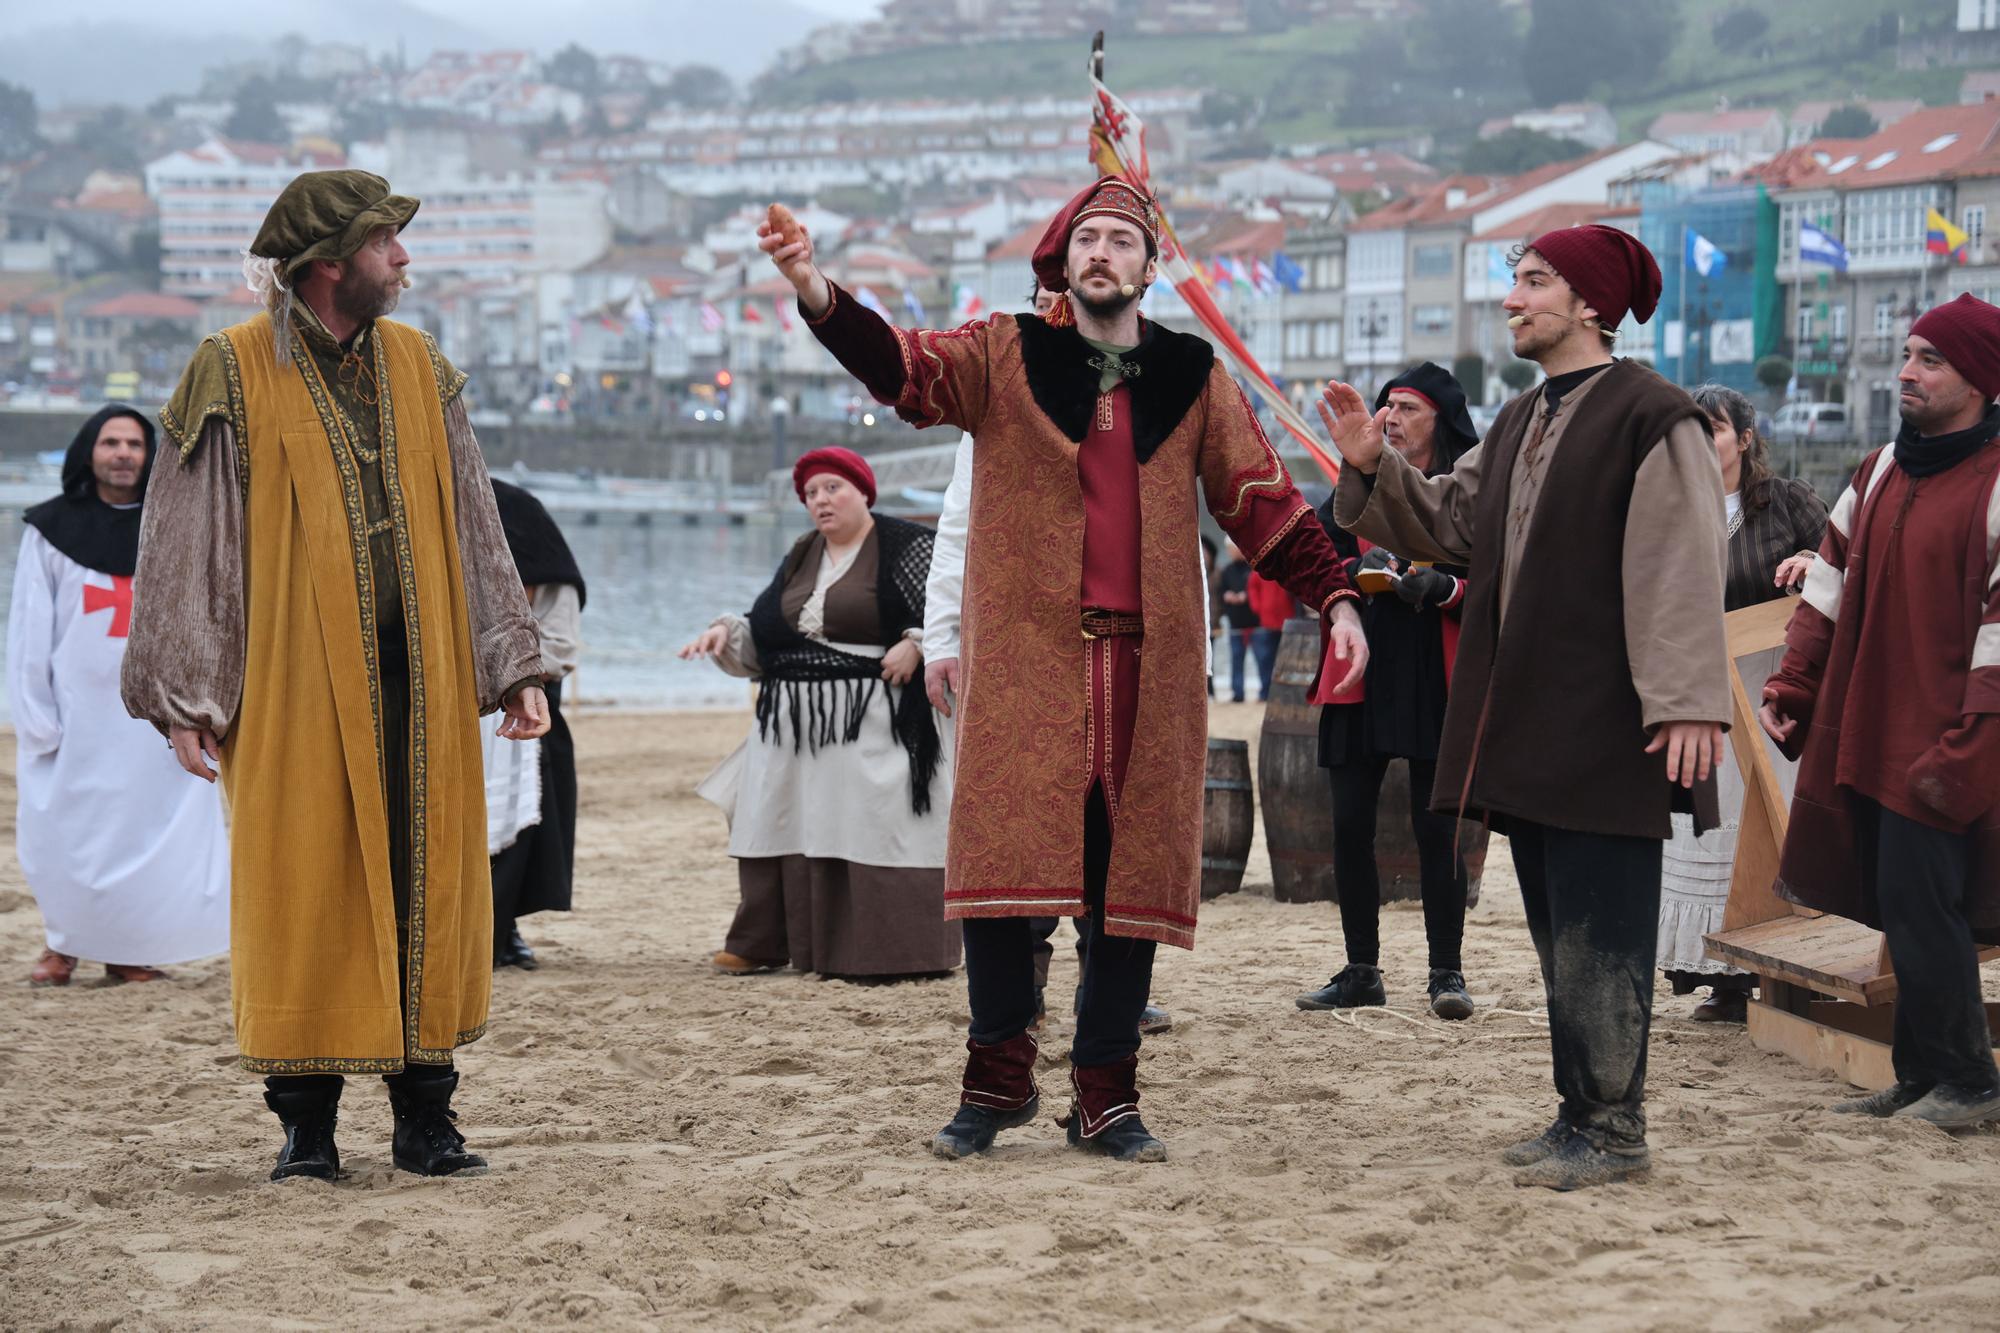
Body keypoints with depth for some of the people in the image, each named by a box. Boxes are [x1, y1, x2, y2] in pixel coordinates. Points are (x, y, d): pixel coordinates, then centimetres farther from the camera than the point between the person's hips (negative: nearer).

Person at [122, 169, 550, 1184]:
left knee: (427, 889, 4)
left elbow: (471, 526, 14)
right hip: (292, 682, -4)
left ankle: (425, 1117, 12)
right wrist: (187, 697, -10)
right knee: (304, 892, -1)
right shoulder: (233, 375, -3)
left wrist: (512, 663, 8)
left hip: (418, 678, 4)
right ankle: (306, 1128, 9)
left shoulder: (417, 366, 10)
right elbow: (186, 538, -3)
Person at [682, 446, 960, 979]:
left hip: (875, 729, -6)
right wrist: (725, 632, 2)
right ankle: (763, 945, 14)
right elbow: (763, 634, 20)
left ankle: (889, 953, -2)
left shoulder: (906, 548, -3)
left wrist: (916, 644, -21)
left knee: (872, 833, -8)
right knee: (787, 832, 7)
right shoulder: (799, 559, 17)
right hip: (795, 730, 6)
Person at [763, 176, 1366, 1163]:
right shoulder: (1004, 359, 7)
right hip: (1022, 659, -2)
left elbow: (1264, 500, 13)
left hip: (1147, 665, 2)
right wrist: (813, 289, -26)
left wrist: (1334, 599, 3)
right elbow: (901, 366, -9)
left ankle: (1105, 1098, 13)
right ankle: (997, 1080, 9)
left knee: (1131, 878, 3)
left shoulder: (1192, 379, 13)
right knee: (1002, 863, -5)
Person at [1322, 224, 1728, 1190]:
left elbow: (1681, 571, -16)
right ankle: (1582, 1113, 21)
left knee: (1600, 936, -5)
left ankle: (1610, 1130, 1)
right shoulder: (1519, 423, 17)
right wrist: (1374, 470, 6)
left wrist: (1686, 703, -21)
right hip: (1526, 727, 9)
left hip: (1605, 729, -9)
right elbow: (1446, 524, 23)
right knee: (1557, 930, 13)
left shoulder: (1652, 417, -10)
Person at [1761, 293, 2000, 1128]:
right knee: (1900, 909, 10)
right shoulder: (1882, 471, 13)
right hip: (1864, 733, 7)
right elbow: (1833, 580, 16)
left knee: (1919, 905, -8)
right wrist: (1790, 687, 6)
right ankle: (1921, 1080, 18)